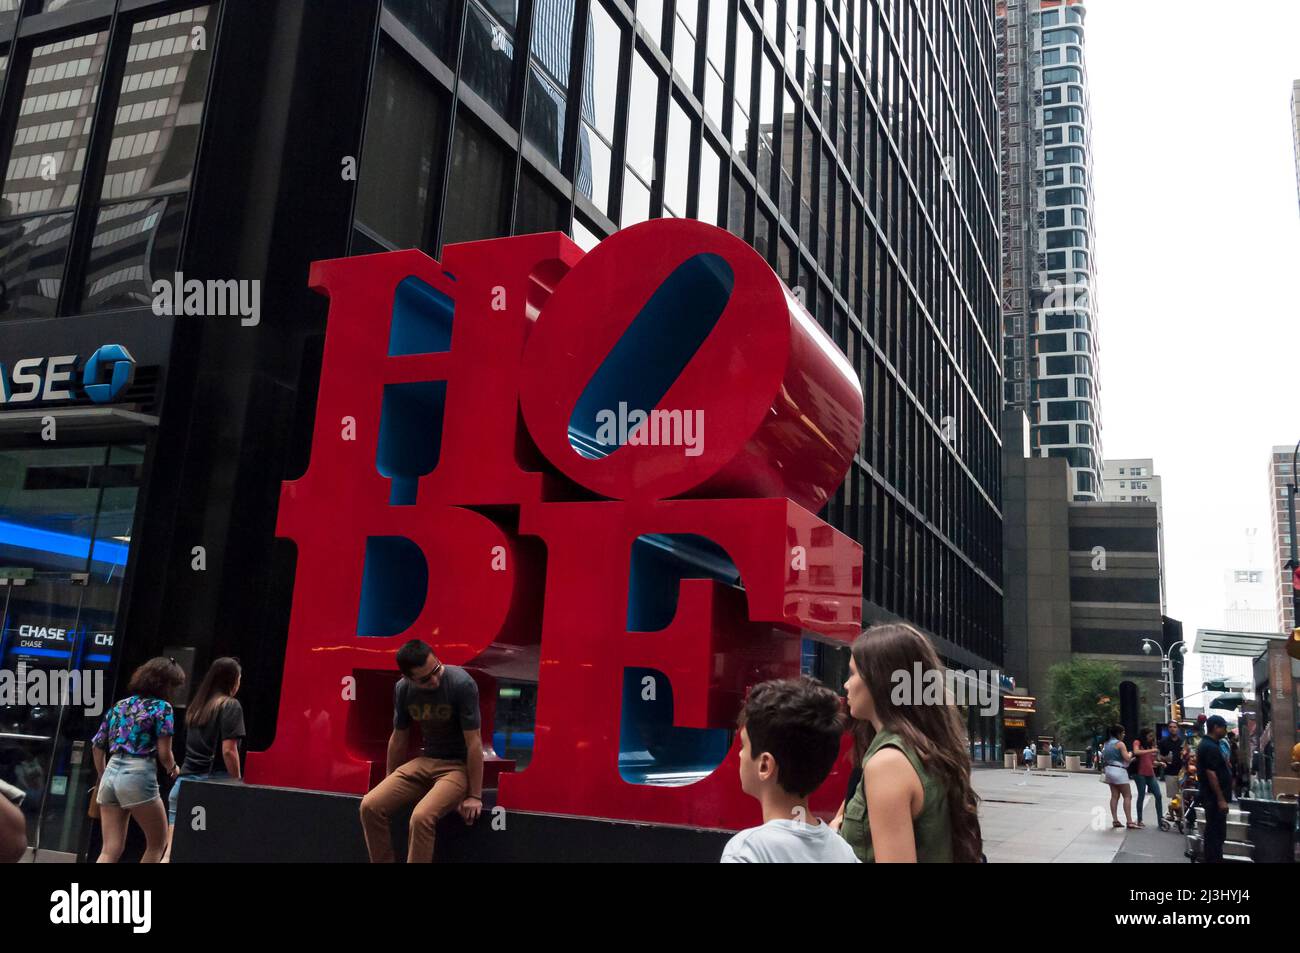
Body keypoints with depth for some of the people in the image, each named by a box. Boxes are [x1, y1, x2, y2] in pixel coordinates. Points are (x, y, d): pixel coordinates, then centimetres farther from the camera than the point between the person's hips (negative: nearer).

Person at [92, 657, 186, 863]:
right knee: (158, 844, 11)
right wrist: (173, 768, 13)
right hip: (138, 776, -7)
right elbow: (164, 753, -9)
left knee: (110, 851, 7)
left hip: (111, 773, 7)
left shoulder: (119, 705, 17)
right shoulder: (162, 707, -4)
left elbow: (97, 745, 17)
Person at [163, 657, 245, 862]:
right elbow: (228, 751, -12)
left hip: (185, 782, 6)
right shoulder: (230, 706, -5)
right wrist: (237, 783, -5)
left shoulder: (196, 706, 16)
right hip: (213, 783, -6)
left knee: (172, 850, 0)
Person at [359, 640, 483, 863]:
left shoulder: (461, 684, -23)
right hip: (425, 761, 6)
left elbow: (473, 742, -18)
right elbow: (399, 738, 10)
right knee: (370, 806, -14)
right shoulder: (402, 689, -5)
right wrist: (390, 785, 20)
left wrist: (475, 795, -15)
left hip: (459, 765, -5)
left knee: (421, 818, -30)